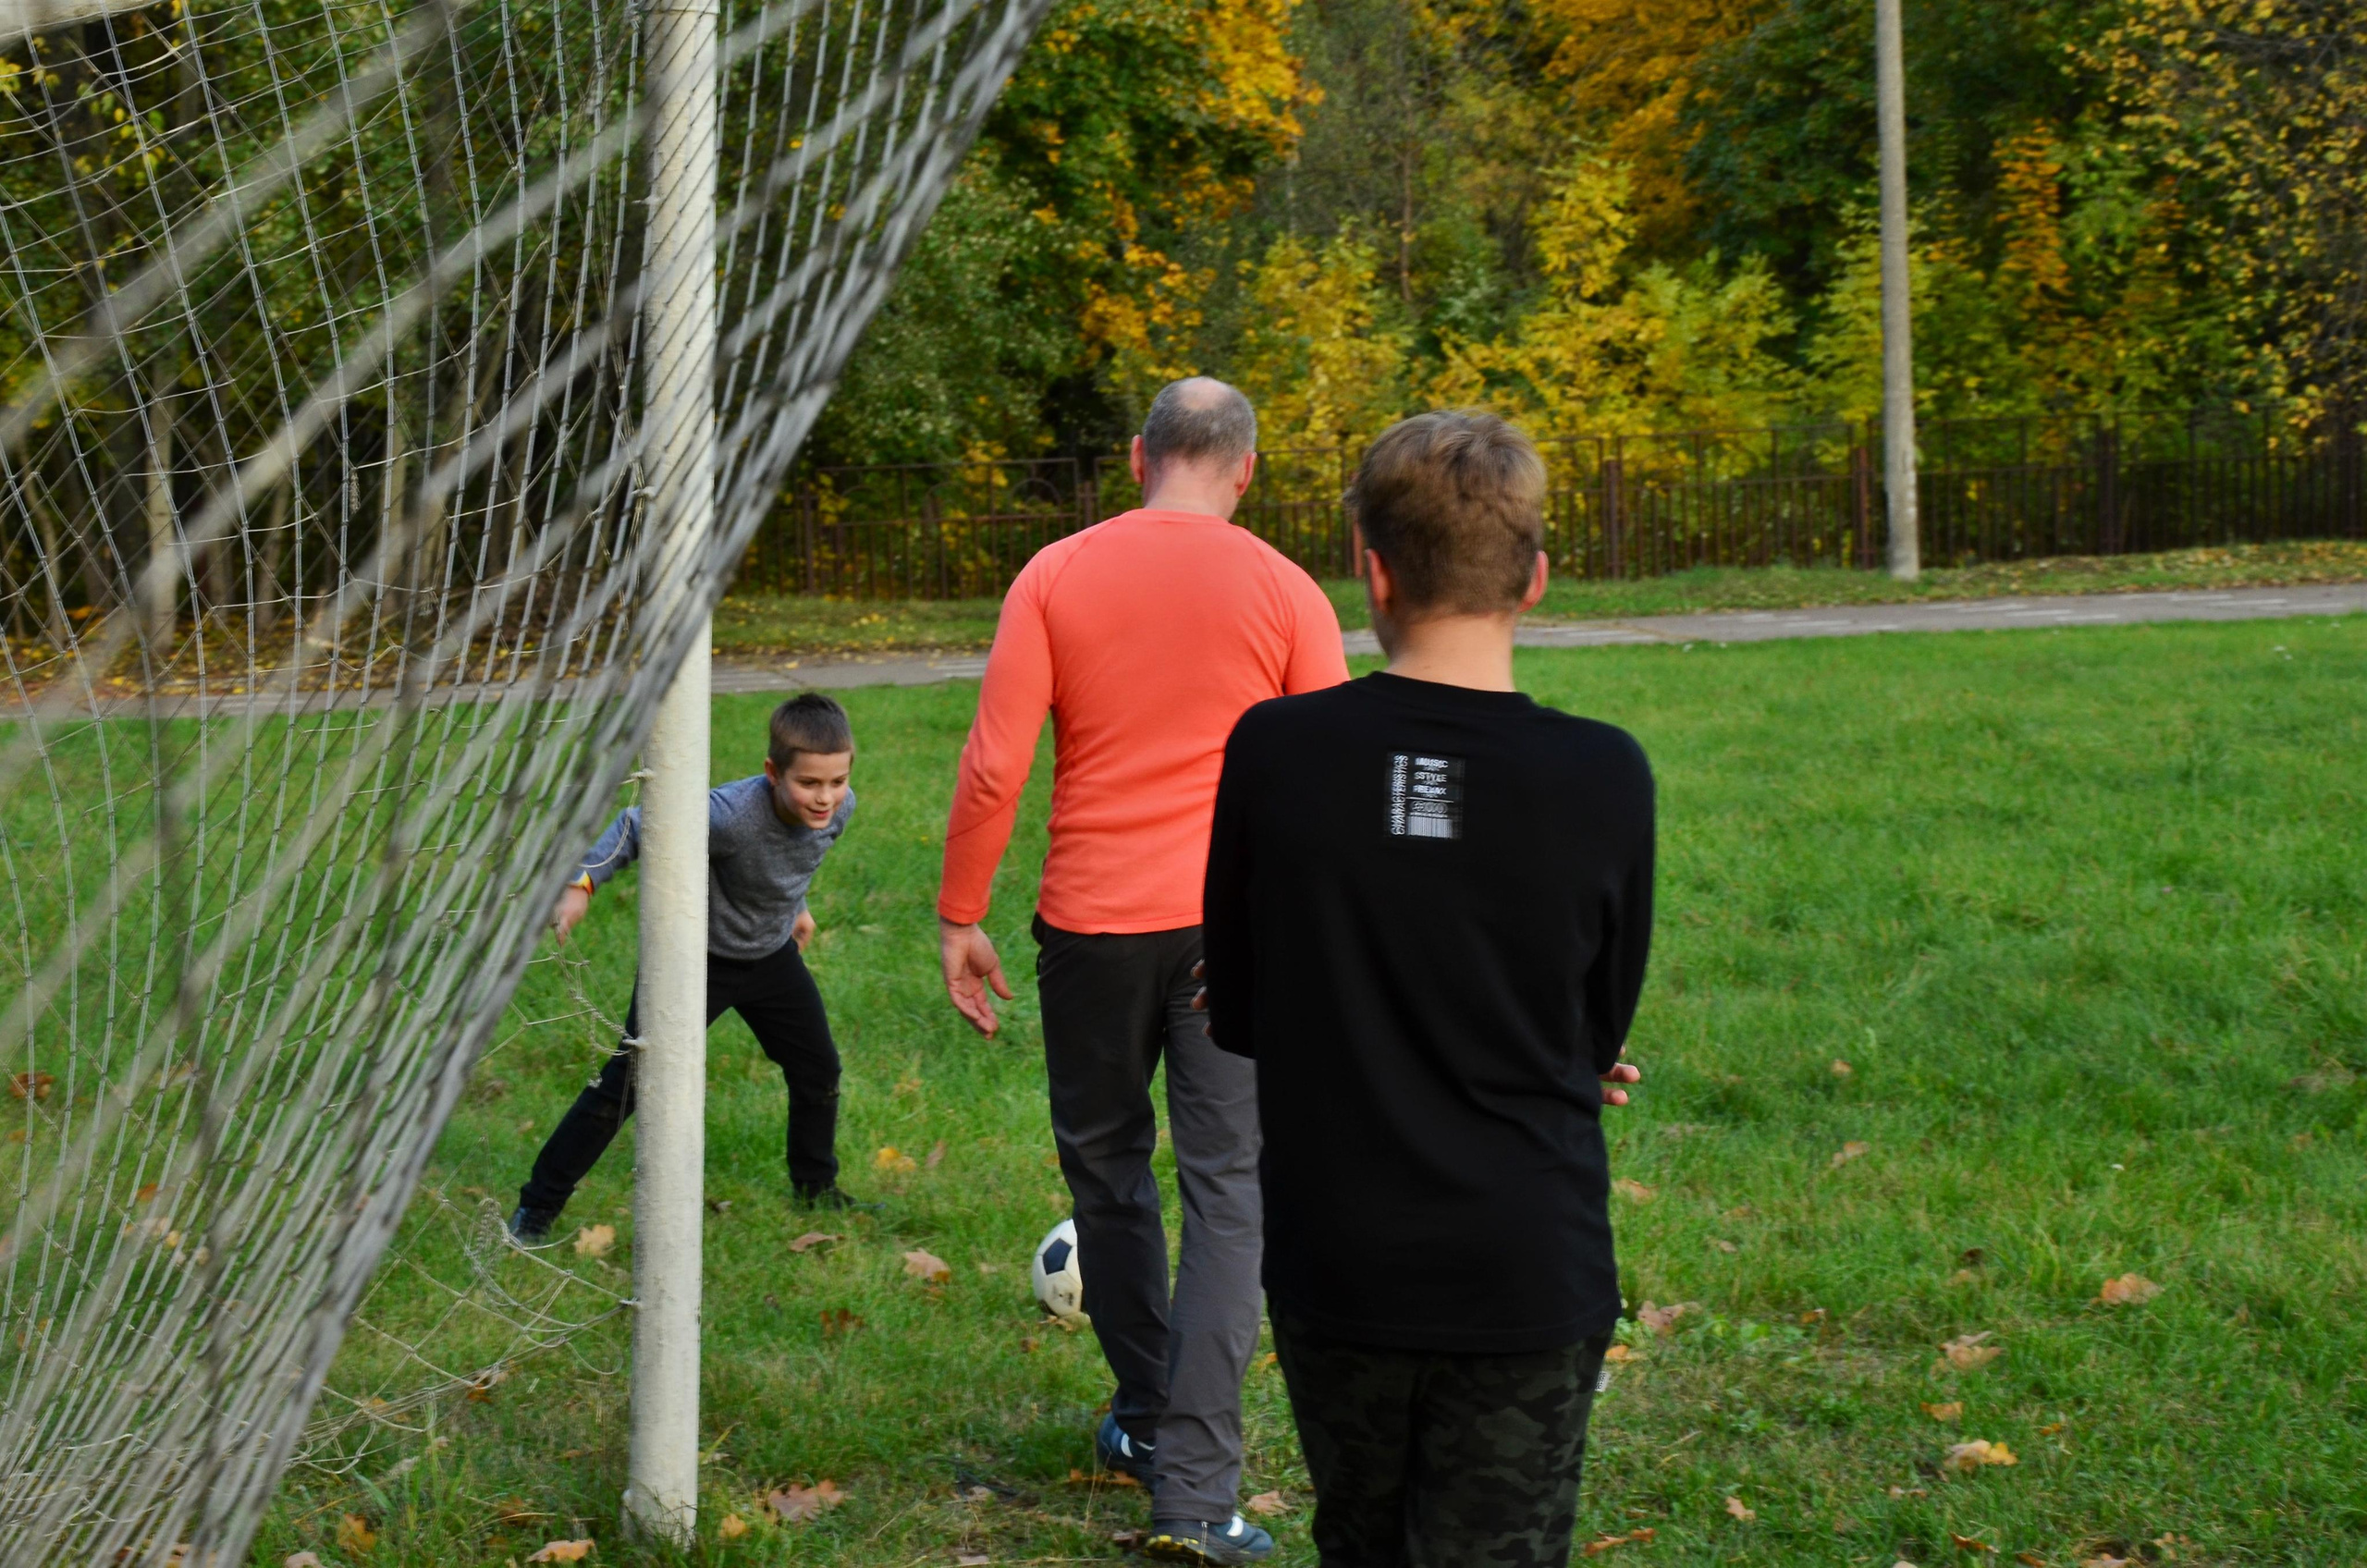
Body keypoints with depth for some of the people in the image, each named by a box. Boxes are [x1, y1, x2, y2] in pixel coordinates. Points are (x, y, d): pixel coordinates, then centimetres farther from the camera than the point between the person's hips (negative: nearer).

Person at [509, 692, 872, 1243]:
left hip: (771, 955, 6)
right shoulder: (734, 813, -39)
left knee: (818, 1070, 16)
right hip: (695, 956, -6)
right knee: (625, 1083, -6)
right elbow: (640, 826, -27)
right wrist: (583, 884, -34)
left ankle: (815, 1186, 42)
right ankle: (537, 1208, 5)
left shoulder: (840, 807, -17)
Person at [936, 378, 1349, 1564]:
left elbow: (992, 767, -5)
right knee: (1226, 1194, 1)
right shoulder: (1286, 595, -1)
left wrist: (960, 918, 4)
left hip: (1093, 929, 1)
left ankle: (1145, 1421, 32)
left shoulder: (1056, 576, -1)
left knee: (1106, 1172, 19)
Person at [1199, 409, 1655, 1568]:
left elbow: (1238, 1017, 3)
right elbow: (1601, 1035, 3)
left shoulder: (1272, 753, -9)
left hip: (1331, 1266, 2)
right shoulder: (1604, 779, -11)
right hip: (1527, 1275, -2)